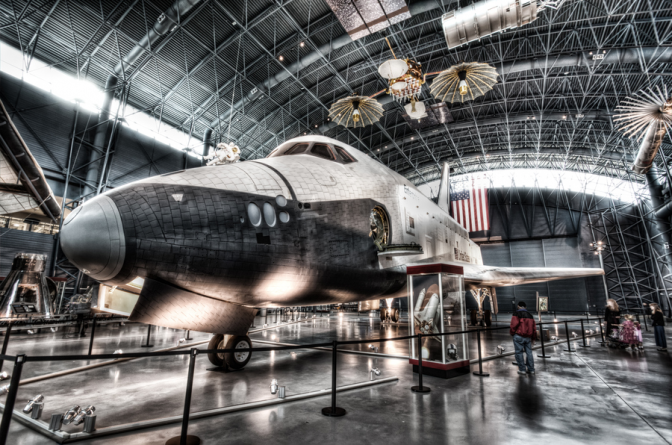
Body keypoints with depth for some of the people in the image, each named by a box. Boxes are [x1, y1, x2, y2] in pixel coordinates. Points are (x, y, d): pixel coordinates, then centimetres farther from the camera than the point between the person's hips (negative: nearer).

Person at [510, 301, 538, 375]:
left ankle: (522, 370, 4)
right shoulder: (530, 315, 13)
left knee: (519, 352, 1)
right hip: (528, 337, 6)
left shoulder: (516, 314, -7)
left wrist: (512, 333, 0)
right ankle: (531, 369, 18)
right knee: (529, 352, 13)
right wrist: (533, 338, 24)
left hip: (518, 336, -6)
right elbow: (534, 327, 15)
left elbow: (514, 325, -16)